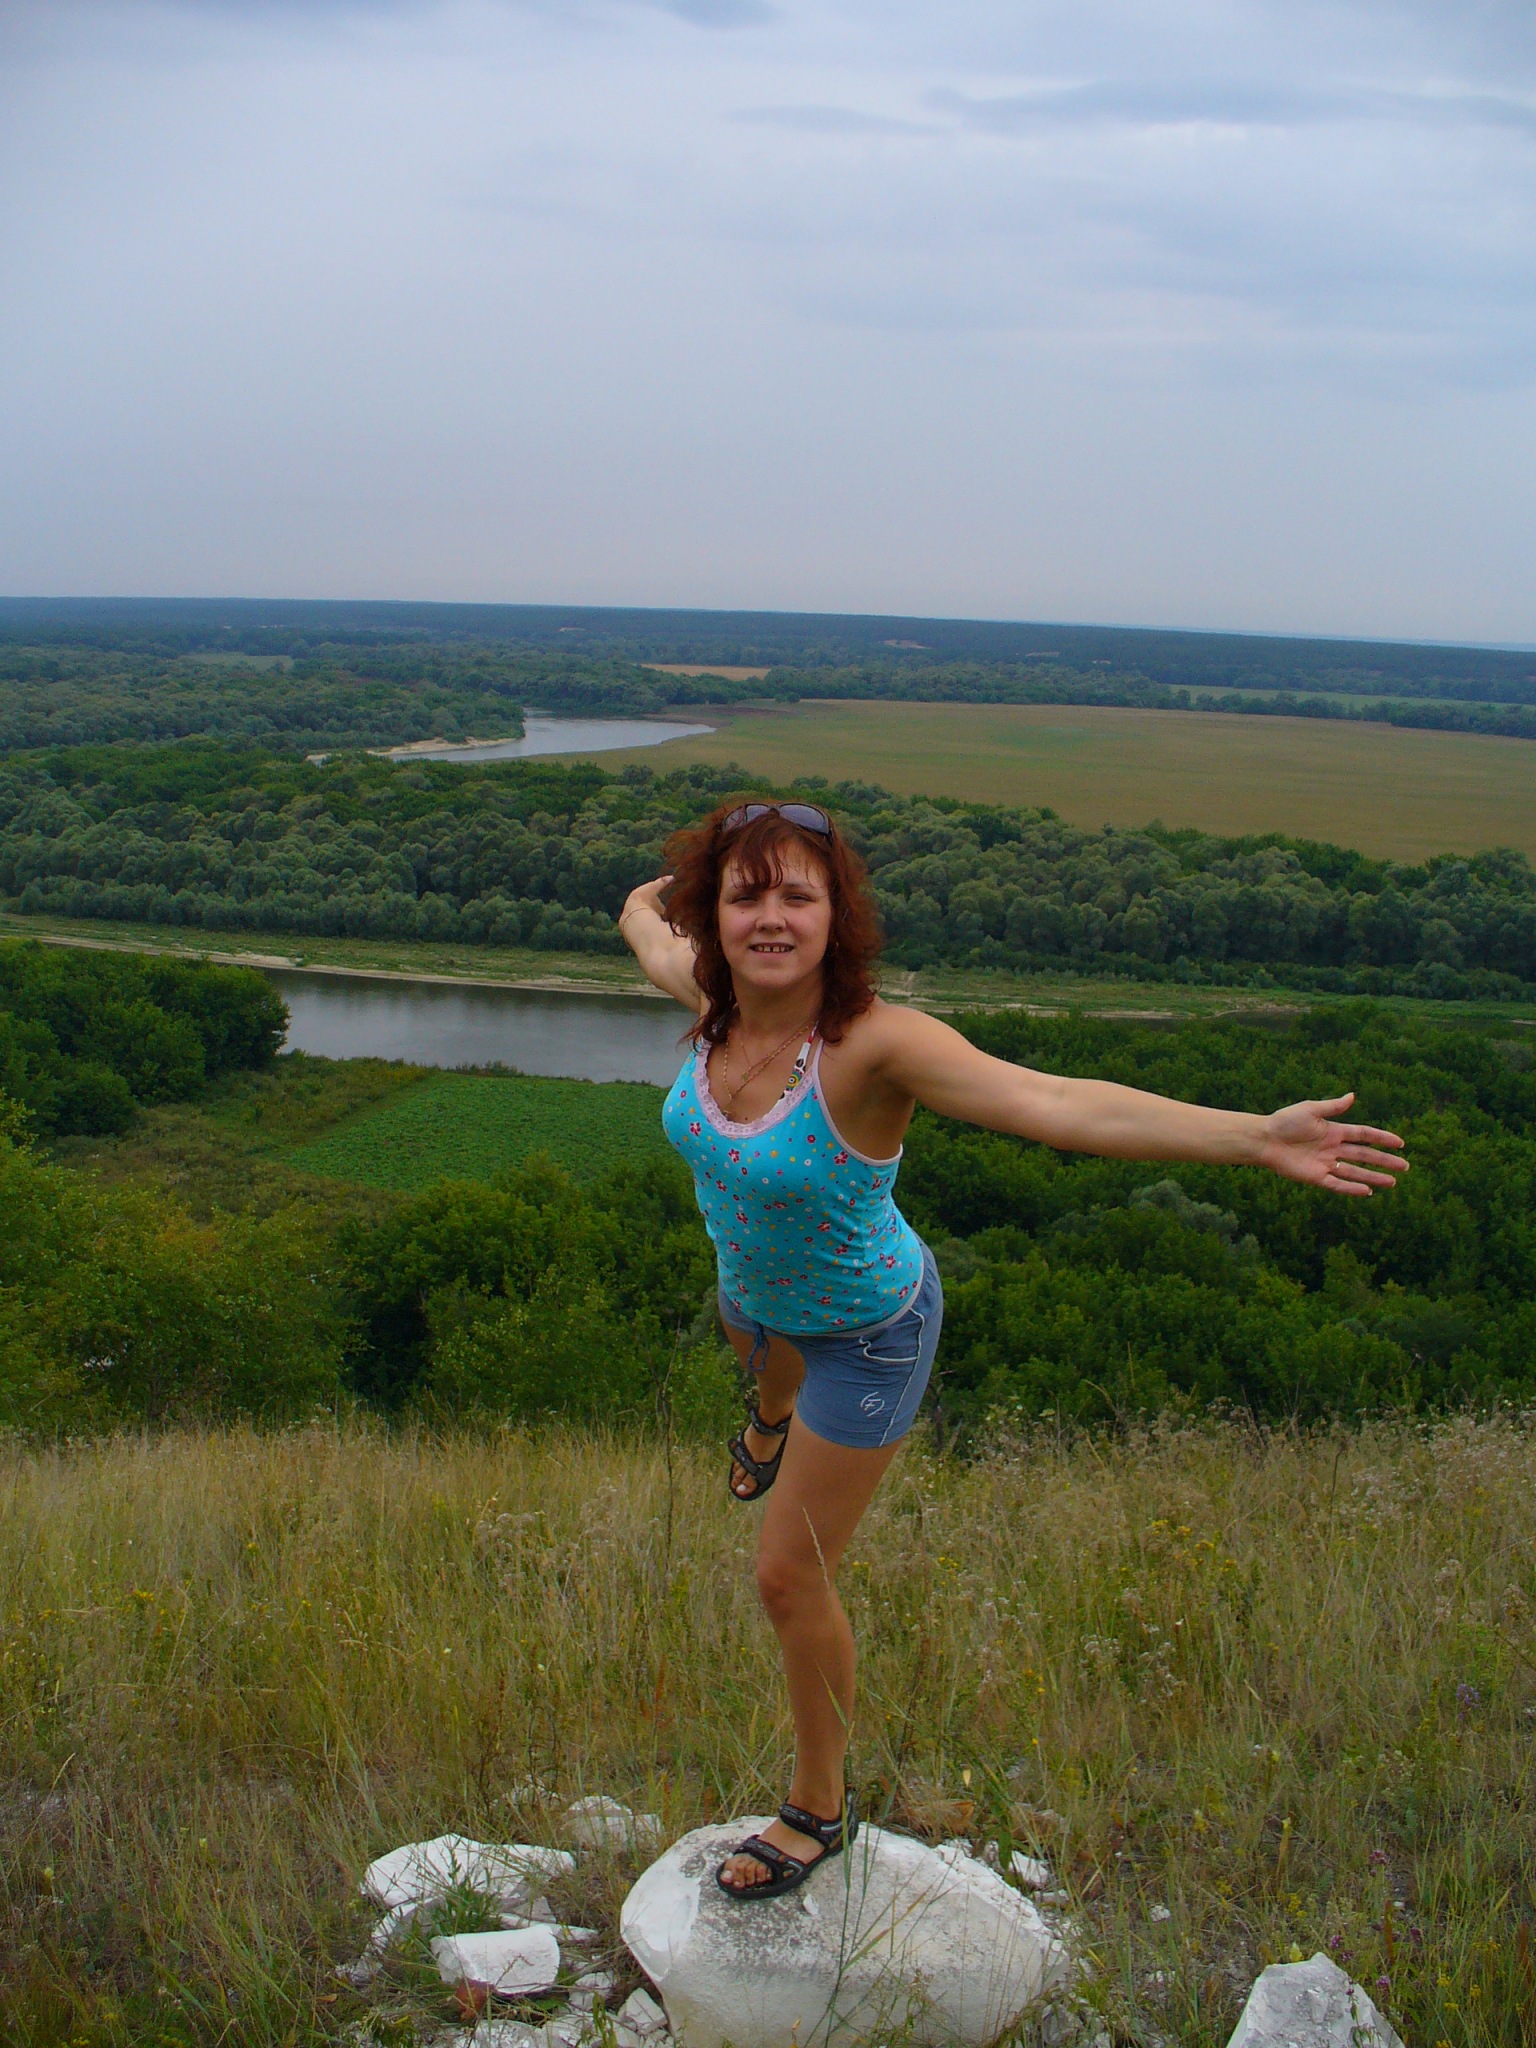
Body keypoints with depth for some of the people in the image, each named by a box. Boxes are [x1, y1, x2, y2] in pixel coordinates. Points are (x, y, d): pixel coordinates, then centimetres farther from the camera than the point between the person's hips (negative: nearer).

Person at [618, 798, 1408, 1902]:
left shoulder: (873, 1042, -39)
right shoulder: (711, 993, -23)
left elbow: (1058, 1103, -52)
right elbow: (645, 921, 1)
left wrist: (1257, 1137, -62)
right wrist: (661, 887, 25)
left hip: (865, 1331, -5)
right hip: (756, 1289, 6)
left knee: (791, 1579, 5)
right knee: (763, 1359, 41)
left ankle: (821, 1808, 30)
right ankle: (774, 1417, 82)